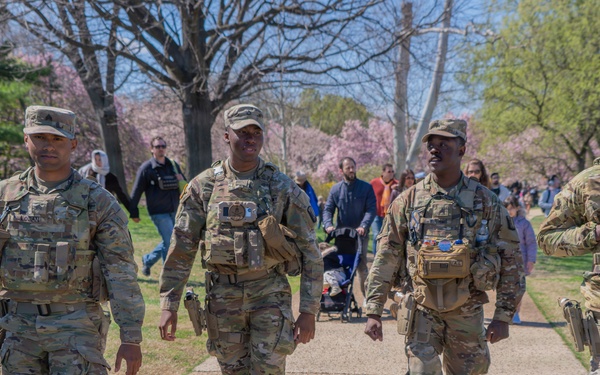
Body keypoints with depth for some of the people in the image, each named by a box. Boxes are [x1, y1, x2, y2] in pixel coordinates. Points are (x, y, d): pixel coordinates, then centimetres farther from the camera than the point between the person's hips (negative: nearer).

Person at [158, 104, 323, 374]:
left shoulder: (283, 187, -4)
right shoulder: (204, 185, 0)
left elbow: (309, 252, -3)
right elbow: (181, 249, 2)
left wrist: (309, 310, -6)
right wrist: (169, 305, -1)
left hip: (270, 294, -1)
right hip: (223, 298, 2)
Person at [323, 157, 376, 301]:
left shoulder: (366, 188, 0)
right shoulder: (335, 189, 6)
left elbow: (372, 209, -7)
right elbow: (328, 209, 2)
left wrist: (363, 226, -23)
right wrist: (328, 225, -17)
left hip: (360, 235, -2)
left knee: (361, 266, -4)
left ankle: (367, 296, 7)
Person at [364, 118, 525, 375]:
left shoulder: (485, 202, -2)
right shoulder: (407, 201, -1)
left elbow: (510, 260, 1)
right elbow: (385, 259, 1)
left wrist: (503, 315, -2)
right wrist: (373, 312, -3)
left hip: (467, 312, 1)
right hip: (422, 310, -1)